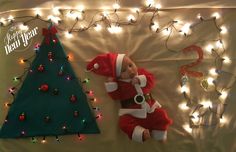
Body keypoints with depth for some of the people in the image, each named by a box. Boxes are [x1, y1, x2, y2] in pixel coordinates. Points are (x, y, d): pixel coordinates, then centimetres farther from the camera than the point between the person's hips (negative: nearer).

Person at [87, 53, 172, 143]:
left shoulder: (141, 72, 3)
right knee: (124, 122, -27)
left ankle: (159, 134, 4)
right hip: (131, 112, -3)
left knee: (161, 115, -9)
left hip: (149, 108, 3)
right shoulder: (119, 83, -4)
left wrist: (141, 80, -21)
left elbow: (151, 80, -5)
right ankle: (141, 133, -28)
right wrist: (110, 84, -19)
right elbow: (115, 96, -10)